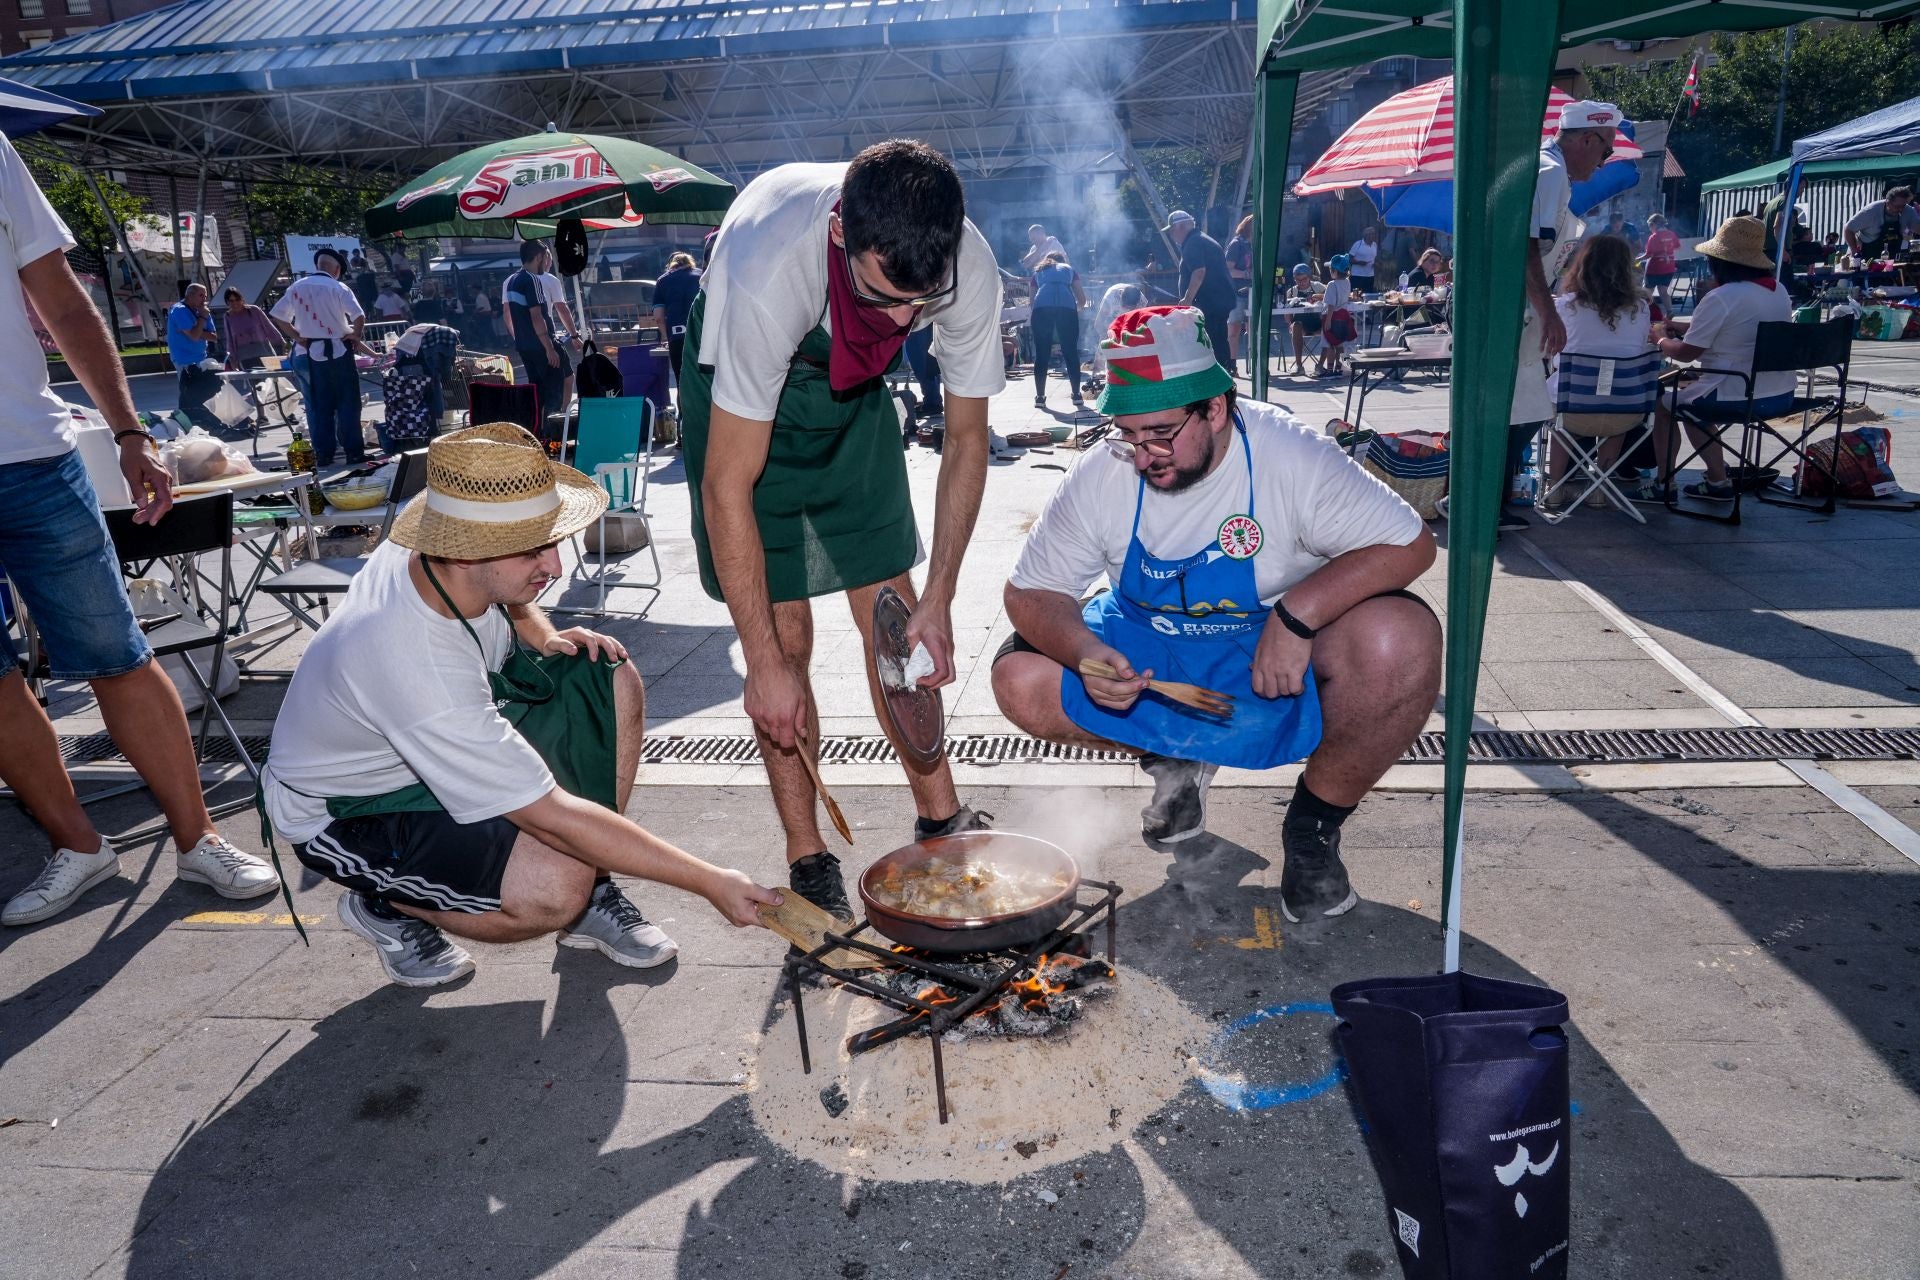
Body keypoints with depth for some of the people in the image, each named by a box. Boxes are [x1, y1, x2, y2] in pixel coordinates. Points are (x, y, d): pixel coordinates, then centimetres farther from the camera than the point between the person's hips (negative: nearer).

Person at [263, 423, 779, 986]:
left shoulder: (437, 552, -17)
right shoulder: (414, 667, -39)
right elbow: (551, 816, -36)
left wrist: (544, 636, -10)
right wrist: (709, 882, -33)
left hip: (449, 737, 8)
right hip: (345, 810, -8)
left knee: (611, 686, -10)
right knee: (556, 888, -30)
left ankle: (590, 896, 0)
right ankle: (384, 908, 1)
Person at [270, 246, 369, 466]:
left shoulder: (296, 287, 7)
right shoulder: (338, 288, -6)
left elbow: (278, 316, 8)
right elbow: (359, 317, -17)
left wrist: (298, 337, 11)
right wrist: (354, 335, -2)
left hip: (310, 352, 4)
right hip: (337, 351, -4)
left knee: (318, 405, 7)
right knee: (347, 403, 1)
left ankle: (323, 454, 8)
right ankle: (353, 452, 0)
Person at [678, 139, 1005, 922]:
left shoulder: (968, 268, -29)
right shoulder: (771, 269, -41)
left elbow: (966, 437, -14)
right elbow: (726, 488, -35)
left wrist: (939, 600, -17)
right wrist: (763, 667, -32)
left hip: (853, 386, 3)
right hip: (743, 384, -3)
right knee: (787, 635, -7)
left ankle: (940, 817, 17)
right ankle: (807, 858, 7)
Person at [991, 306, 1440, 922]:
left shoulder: (1291, 455, -22)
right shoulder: (1098, 479, -15)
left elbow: (1410, 544, -21)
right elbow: (1030, 592, -9)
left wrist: (1296, 615, -35)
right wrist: (1085, 653, -31)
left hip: (1281, 648, -2)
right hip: (1150, 653, 3)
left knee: (1400, 642, -33)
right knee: (1021, 681, -18)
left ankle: (1314, 825, -5)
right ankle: (1175, 762, 10)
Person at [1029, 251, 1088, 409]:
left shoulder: (1038, 271, 33)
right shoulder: (1069, 269, 31)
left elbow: (1032, 300, 30)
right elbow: (1082, 300, 29)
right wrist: (1075, 309, 49)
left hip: (1041, 307, 0)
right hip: (1066, 307, 0)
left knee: (1041, 354, 6)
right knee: (1071, 352, 7)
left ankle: (1040, 397, 6)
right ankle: (1077, 395, 8)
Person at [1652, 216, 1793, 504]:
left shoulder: (1721, 298, -18)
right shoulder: (1779, 291, 9)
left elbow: (1687, 352, -12)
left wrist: (1662, 342, 9)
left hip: (1738, 399, -8)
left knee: (1662, 404, 14)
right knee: (1690, 398, 29)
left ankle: (1665, 484, 19)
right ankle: (1717, 479, 27)